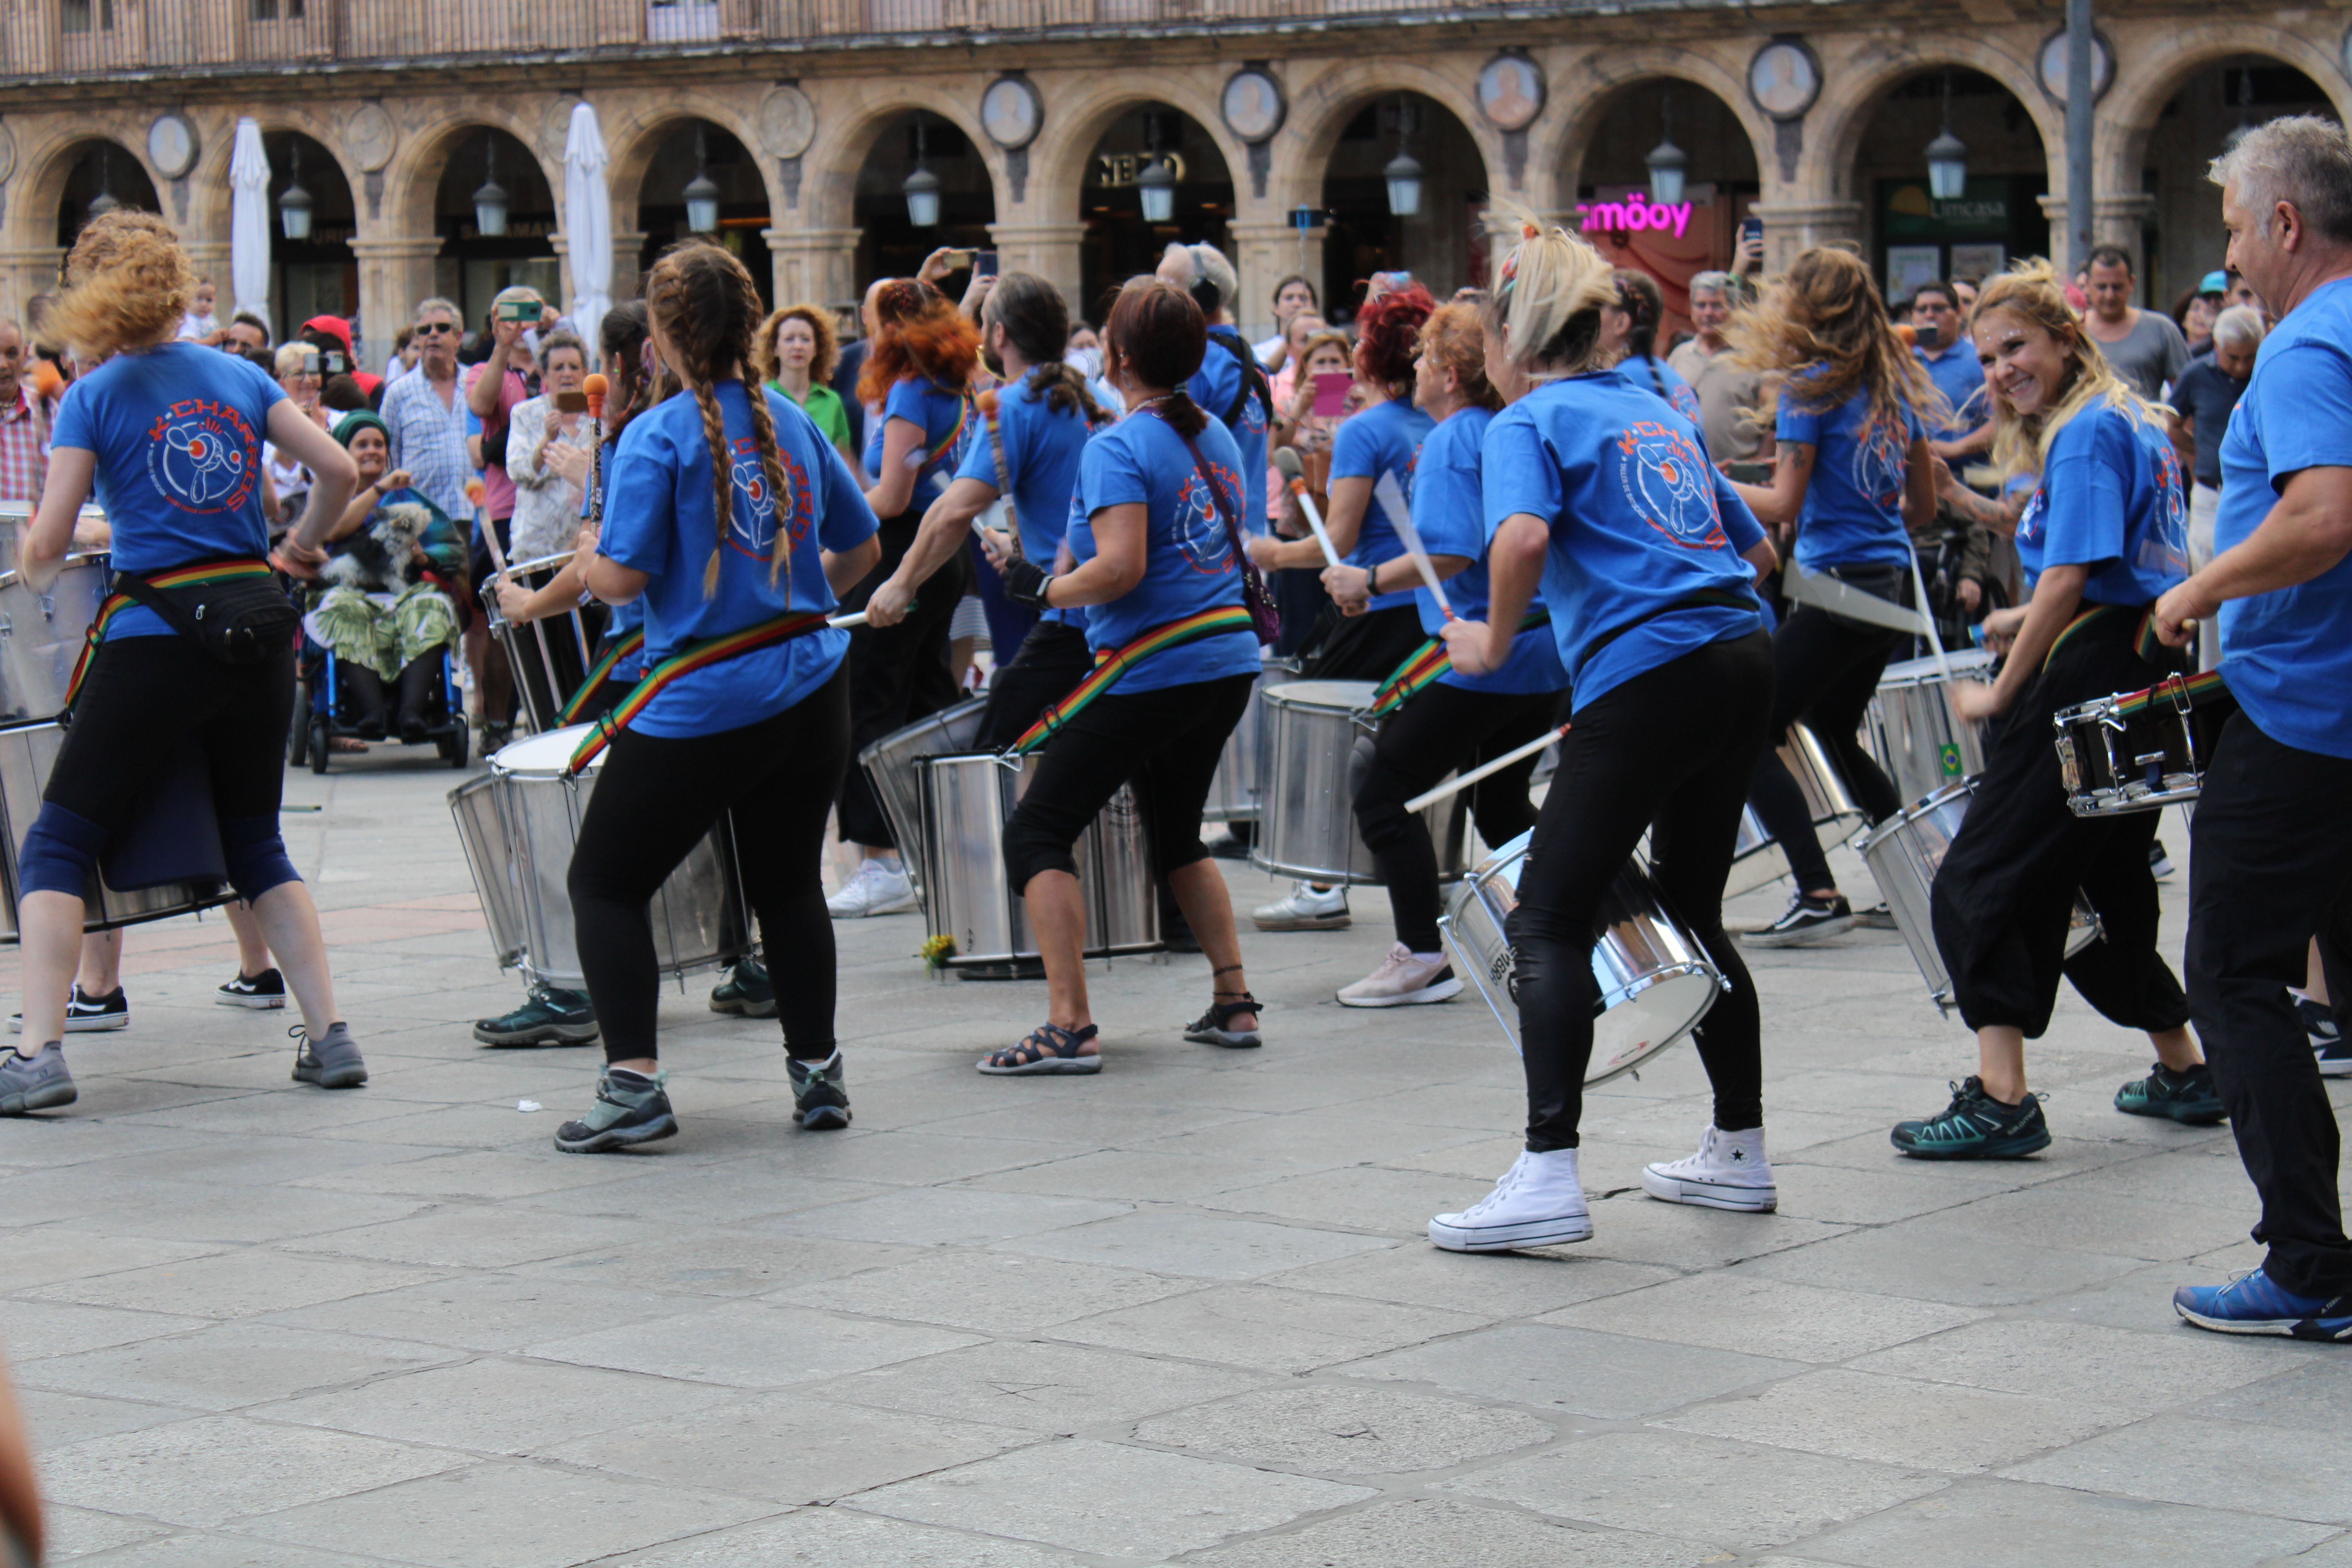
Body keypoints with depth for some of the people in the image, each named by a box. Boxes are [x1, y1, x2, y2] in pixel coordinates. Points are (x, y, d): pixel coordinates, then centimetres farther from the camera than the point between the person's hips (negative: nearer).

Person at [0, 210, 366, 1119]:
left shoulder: (95, 396, -2)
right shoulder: (240, 378, 8)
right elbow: (338, 471, 4)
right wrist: (306, 542, 23)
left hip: (157, 635, -4)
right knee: (255, 843, 19)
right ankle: (330, 1037, 10)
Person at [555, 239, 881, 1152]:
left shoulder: (659, 436, -12)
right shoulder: (792, 423, 6)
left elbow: (622, 578, -16)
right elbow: (862, 548, 15)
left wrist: (585, 564, 5)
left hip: (699, 702, -6)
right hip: (809, 689, 6)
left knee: (605, 883, 6)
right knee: (788, 882, 21)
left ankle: (634, 1085, -4)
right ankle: (817, 1072, 21)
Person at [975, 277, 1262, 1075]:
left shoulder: (1118, 448, -14)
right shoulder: (1217, 437, 11)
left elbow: (1121, 568, -24)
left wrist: (1041, 586, -8)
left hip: (1150, 671, -8)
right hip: (1228, 660, 8)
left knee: (1035, 832, -1)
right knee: (1176, 834, 26)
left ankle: (1069, 1025, -9)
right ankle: (1233, 1002, 21)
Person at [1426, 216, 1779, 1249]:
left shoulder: (1527, 423, 0)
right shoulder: (1655, 412, 22)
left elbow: (1522, 536, -21)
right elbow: (1752, 545, 27)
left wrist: (1494, 644, -7)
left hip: (1647, 673, -8)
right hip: (1743, 658, 8)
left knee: (1550, 922, -6)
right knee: (1690, 912, 20)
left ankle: (1548, 1177, -15)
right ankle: (1738, 1154, 26)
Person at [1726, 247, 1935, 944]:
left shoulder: (1812, 388, -10)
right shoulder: (1895, 385, 12)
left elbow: (1783, 506, -12)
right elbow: (1924, 504, 16)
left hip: (1839, 587, -8)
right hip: (1891, 582, 9)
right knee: (1833, 732, 23)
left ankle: (1818, 894, -11)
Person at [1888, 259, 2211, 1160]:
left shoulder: (2083, 436, -13)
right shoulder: (2136, 425, 17)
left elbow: (2069, 581, -21)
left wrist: (1999, 695, -14)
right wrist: (2030, 621, 16)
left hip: (2090, 681, -10)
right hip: (2148, 679, 10)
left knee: (1981, 882, -8)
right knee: (2106, 880, 20)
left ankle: (2001, 1102, -13)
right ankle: (2183, 1072, 27)